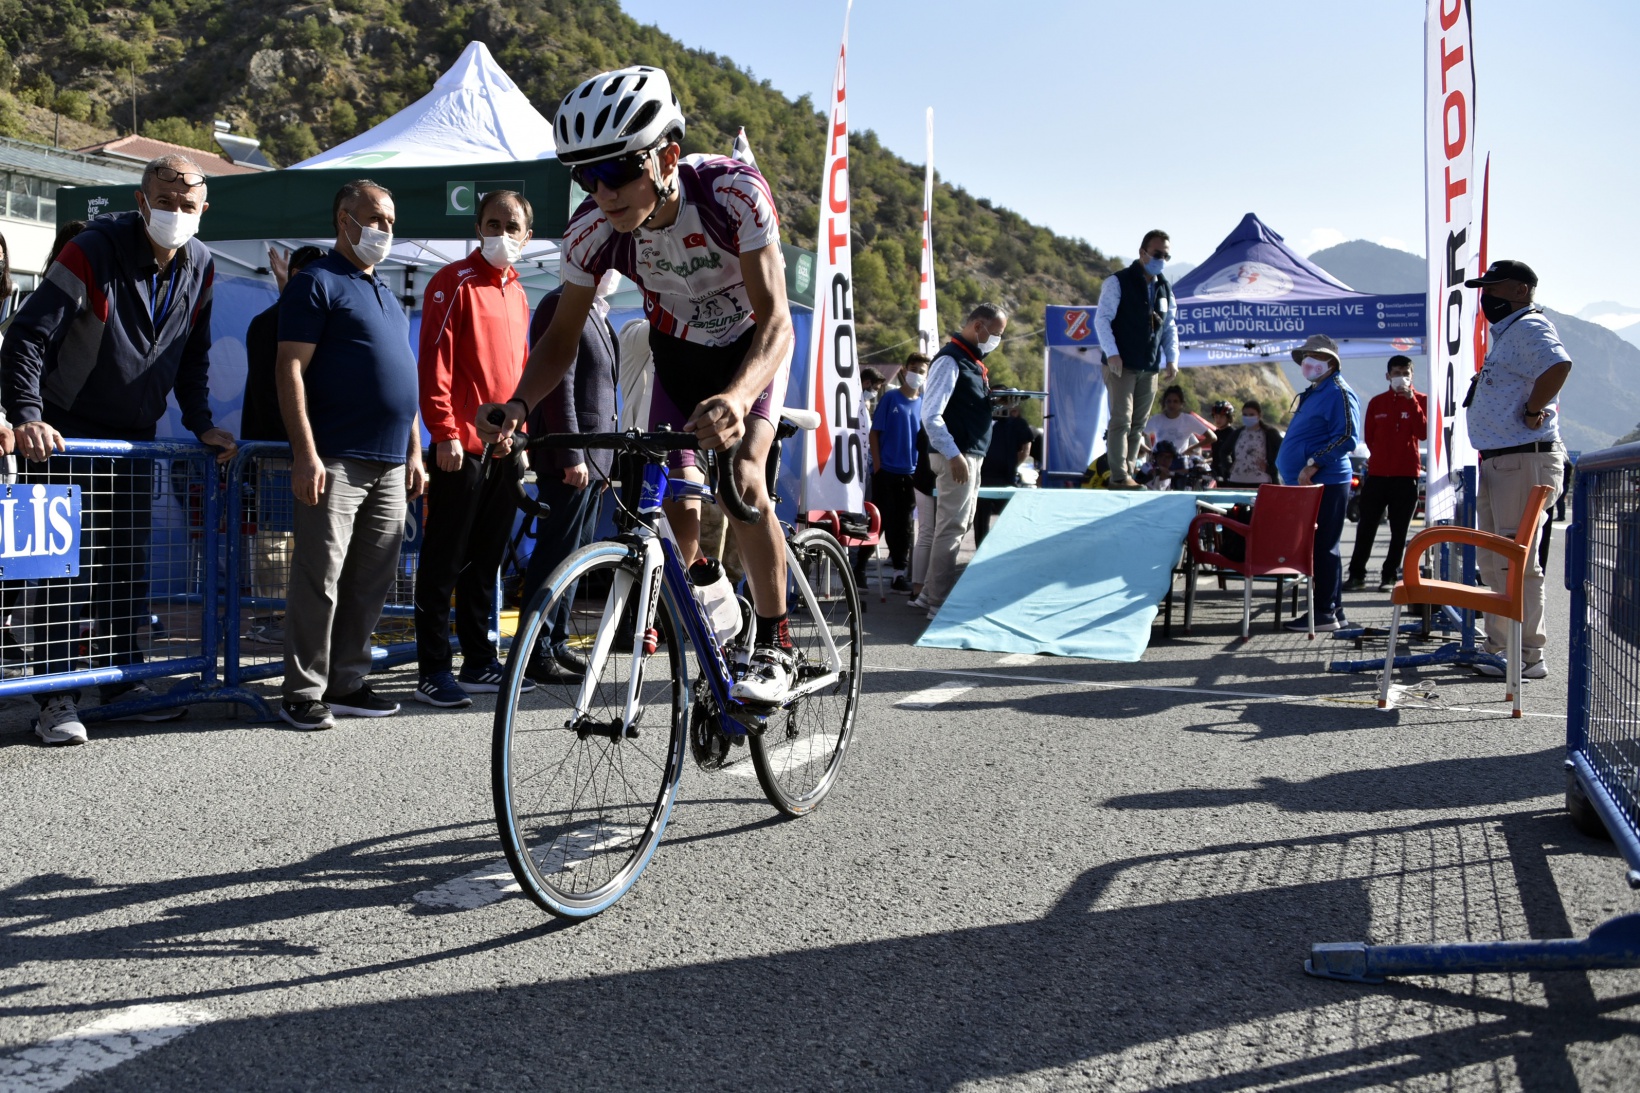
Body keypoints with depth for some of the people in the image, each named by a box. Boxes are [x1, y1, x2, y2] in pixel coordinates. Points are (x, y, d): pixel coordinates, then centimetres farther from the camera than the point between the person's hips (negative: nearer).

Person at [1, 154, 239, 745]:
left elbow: (193, 355, 13)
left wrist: (201, 424, 5)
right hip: (67, 433, -5)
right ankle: (57, 696, -1)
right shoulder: (94, 251, -19)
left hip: (136, 436, 6)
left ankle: (124, 678, 20)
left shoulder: (200, 268, 0)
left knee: (129, 560, 9)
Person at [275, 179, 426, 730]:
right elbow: (291, 369, -9)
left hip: (390, 466, 8)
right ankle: (304, 693, -1)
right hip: (336, 461, -7)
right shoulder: (318, 282, -1)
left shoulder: (388, 295, 23)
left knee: (370, 581, 8)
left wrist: (414, 453, 19)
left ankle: (347, 684, 16)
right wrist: (306, 454, -17)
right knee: (321, 578, -7)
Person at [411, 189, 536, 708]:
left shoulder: (516, 293, 17)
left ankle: (480, 663, 21)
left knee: (485, 563, 13)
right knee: (445, 562, -2)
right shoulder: (456, 282, -6)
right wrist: (445, 431, -17)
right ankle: (433, 670, 3)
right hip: (462, 448, -7)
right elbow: (434, 361, -12)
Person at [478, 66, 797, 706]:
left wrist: (737, 397, -60)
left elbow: (773, 316, -41)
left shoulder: (733, 191, -35)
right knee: (677, 508, -5)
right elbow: (563, 334, -13)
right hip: (676, 351, 3)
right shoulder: (591, 230, -25)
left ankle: (774, 646, -10)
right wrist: (520, 403, -33)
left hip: (752, 345, -3)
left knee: (741, 477, -25)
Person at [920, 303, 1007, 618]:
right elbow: (930, 416, -21)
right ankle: (940, 604, -2)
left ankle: (932, 592, 24)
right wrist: (953, 456, -24)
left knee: (958, 525, 15)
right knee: (951, 528, -7)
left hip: (972, 455, 10)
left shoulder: (973, 362, 17)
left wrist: (999, 405, 13)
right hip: (956, 456, -10)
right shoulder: (950, 360, -13)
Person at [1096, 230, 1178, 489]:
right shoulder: (1118, 282, -3)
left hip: (1150, 368, 6)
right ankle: (1119, 477, -12)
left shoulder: (1165, 289, 15)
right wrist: (1112, 354, -19)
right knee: (1121, 420, -12)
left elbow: (1170, 327, 19)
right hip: (1121, 365, -6)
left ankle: (1129, 474, 11)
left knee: (1138, 424, 6)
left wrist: (1172, 359, 6)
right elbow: (1102, 319, -9)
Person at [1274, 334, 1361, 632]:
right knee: (1319, 547, 13)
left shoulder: (1338, 393, -11)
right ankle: (1333, 609, 20)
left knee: (1323, 546, -8)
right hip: (1310, 484, 10)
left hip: (1326, 484, -10)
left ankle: (1325, 612, -5)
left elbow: (1347, 437, -21)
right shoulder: (1312, 394, 20)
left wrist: (1312, 465, -23)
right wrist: (1300, 469, 21)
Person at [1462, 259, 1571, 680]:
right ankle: (1499, 646, 25)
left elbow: (1558, 365, -31)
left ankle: (1528, 656, -7)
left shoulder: (1529, 327, -12)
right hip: (1497, 461, 11)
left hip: (1523, 460, -11)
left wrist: (1533, 412, -22)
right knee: (1493, 562, 16)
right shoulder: (1505, 333, 21)